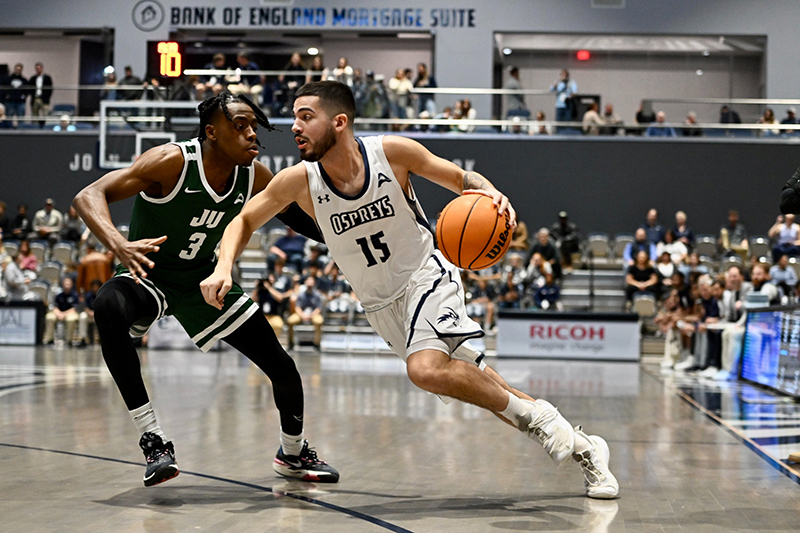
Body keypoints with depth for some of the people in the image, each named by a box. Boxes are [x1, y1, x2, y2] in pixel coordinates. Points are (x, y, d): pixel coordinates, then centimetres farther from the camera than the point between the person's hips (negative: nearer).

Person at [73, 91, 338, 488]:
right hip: (149, 275, -5)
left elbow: (299, 217, 7)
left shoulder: (254, 177, -11)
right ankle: (153, 440, -32)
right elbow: (89, 195, -34)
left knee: (283, 368, 1)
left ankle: (293, 453, 33)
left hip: (204, 280, 5)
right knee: (108, 307, -41)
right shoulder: (173, 162, -28)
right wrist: (119, 245, -52)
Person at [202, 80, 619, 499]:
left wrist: (491, 194, -27)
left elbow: (461, 178, -4)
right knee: (468, 381, 4)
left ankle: (535, 415, -12)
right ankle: (579, 447, 17)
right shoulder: (299, 181, -14)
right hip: (380, 304, 4)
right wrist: (224, 267, -19)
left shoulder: (392, 153, -18)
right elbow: (245, 221, 0)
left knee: (426, 369, -31)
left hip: (426, 275, -4)